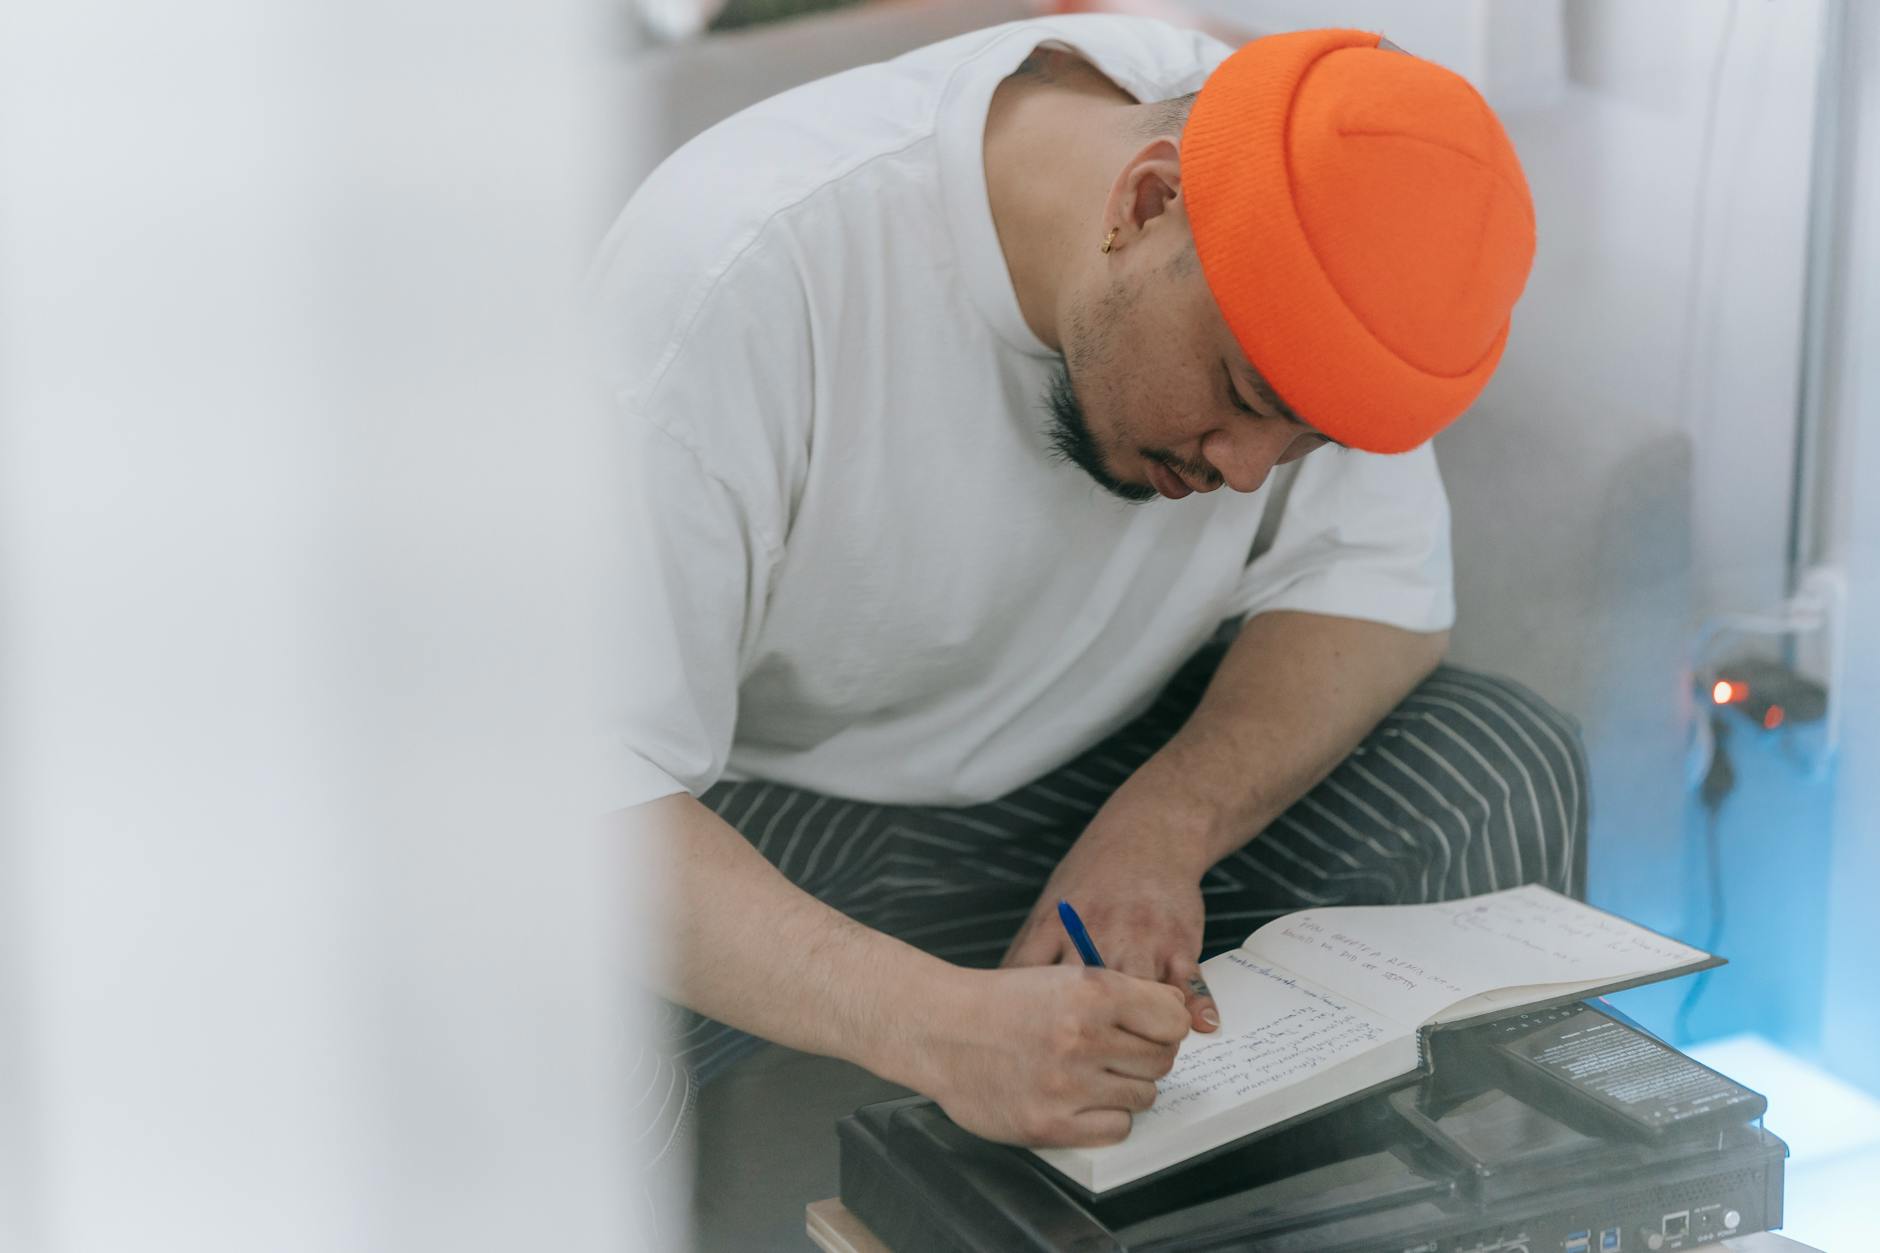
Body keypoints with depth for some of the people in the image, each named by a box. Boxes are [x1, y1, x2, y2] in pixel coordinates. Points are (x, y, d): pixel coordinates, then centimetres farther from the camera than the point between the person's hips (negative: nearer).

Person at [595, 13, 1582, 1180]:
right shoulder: (742, 279, -34)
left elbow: (1377, 578, -7)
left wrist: (1161, 826, -25)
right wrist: (945, 1028, -51)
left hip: (1085, 756, 5)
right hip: (735, 803, -4)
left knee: (1510, 774, -16)